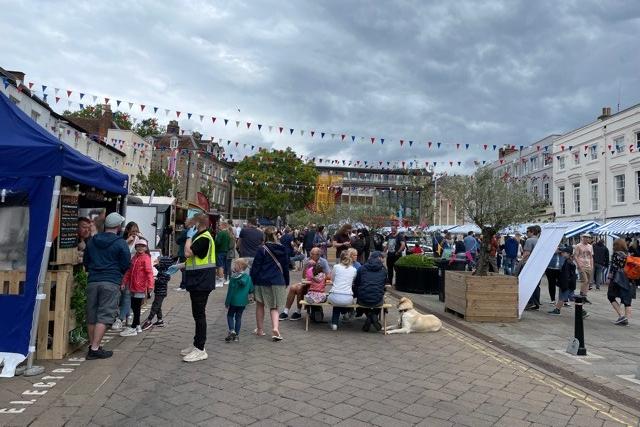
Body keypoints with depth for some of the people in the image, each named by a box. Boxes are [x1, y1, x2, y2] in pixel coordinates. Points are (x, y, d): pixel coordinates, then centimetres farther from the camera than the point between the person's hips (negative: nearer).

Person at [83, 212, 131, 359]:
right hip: (111, 282, -5)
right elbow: (126, 264, -2)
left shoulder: (92, 241, 11)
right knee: (104, 316, -3)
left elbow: (85, 261, 18)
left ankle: (92, 346, 22)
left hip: (92, 281, 5)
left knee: (91, 316, 13)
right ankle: (95, 349, -6)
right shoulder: (121, 243, -6)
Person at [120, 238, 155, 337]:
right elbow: (129, 271, 18)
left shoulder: (146, 258, -10)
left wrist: (150, 285, -24)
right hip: (133, 287, 8)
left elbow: (149, 272, -18)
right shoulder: (134, 258, 14)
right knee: (133, 306, 14)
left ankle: (133, 328, 4)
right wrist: (124, 282, 12)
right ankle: (137, 326, 26)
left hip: (140, 288, -8)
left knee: (137, 307, -2)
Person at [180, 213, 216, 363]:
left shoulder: (204, 238, -17)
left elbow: (188, 253, -26)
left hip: (201, 283, -11)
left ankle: (200, 350, 2)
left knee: (199, 315, -5)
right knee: (198, 314, 16)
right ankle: (197, 344, 26)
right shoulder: (200, 237, 17)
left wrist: (189, 236, -13)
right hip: (197, 283, 11)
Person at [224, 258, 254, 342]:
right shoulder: (248, 277, -1)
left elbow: (230, 291, -13)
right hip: (243, 301, 4)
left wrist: (227, 302, -6)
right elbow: (251, 290, 5)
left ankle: (232, 330, -5)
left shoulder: (234, 278, -15)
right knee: (238, 317, 13)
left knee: (230, 315, 14)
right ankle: (236, 335, 16)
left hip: (234, 301, -4)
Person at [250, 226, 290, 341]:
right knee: (274, 307, 9)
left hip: (263, 281, -3)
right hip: (278, 282, 3)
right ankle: (275, 328, -12)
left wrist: (252, 280, 2)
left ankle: (260, 329, 24)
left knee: (260, 305, 16)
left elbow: (255, 267, -8)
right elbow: (285, 267, 11)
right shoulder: (282, 249, 3)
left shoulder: (262, 249, -10)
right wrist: (286, 282, 20)